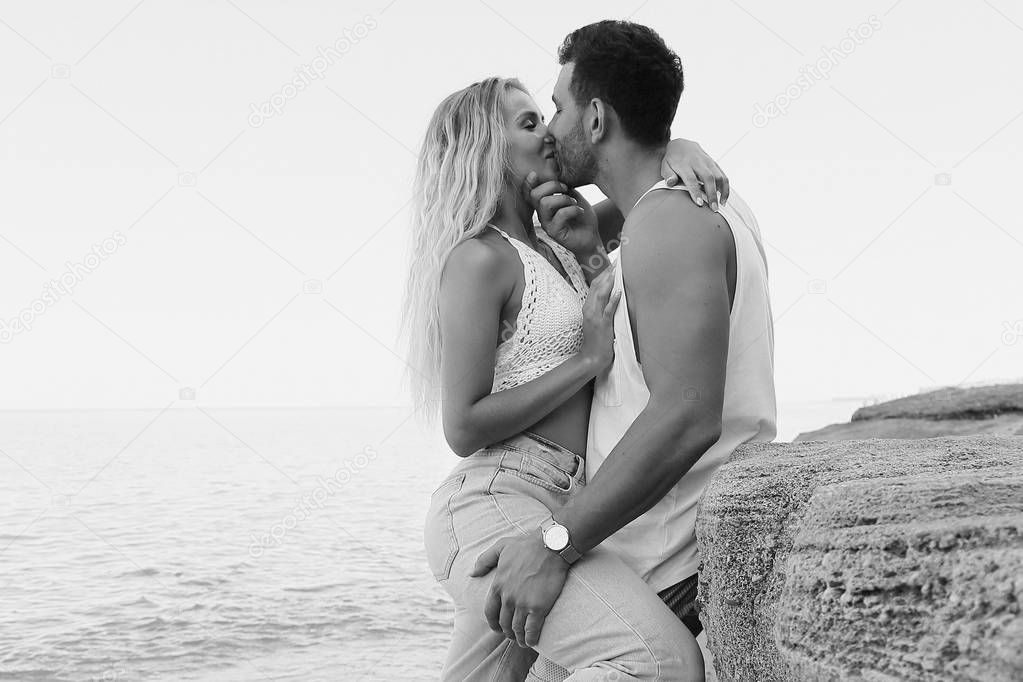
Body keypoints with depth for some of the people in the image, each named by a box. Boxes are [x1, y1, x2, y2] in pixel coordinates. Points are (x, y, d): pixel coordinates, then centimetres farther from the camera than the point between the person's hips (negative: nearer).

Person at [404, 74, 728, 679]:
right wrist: (589, 358, -11)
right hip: (493, 509, -10)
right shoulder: (479, 259, -8)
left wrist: (681, 150, 5)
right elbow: (463, 429, -13)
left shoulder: (554, 243, 17)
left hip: (554, 510, 10)